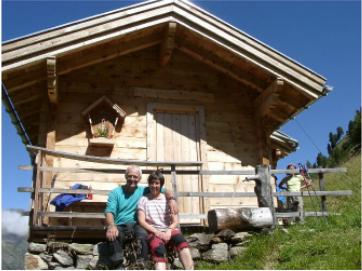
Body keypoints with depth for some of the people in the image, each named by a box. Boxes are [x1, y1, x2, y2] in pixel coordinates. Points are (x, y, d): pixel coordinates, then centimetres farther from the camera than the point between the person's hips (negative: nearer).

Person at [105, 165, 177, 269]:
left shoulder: (143, 191, 13)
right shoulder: (115, 192, 8)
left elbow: (164, 190, 11)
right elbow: (109, 211, -6)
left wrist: (171, 199, -14)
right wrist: (111, 226, -28)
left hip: (136, 225, 1)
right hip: (120, 226, 0)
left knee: (143, 234, -34)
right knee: (112, 235, -35)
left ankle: (141, 264, -21)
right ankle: (119, 266, -26)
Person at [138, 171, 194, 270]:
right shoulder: (144, 200, 12)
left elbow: (175, 221, 10)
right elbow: (141, 221, 2)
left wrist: (169, 231, -12)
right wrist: (157, 232, -13)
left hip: (169, 230, 2)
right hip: (153, 232, -2)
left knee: (181, 240, -34)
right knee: (159, 250, -36)